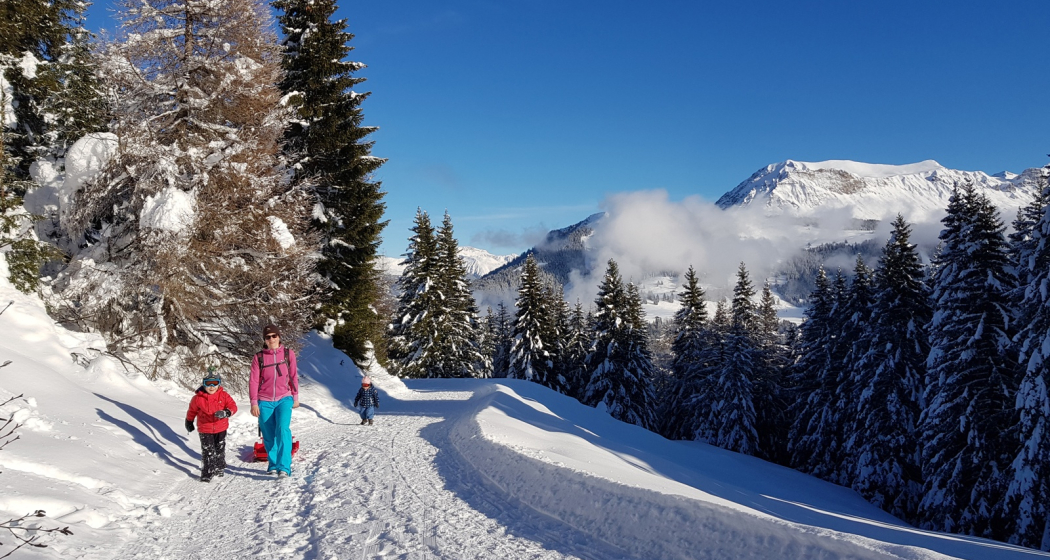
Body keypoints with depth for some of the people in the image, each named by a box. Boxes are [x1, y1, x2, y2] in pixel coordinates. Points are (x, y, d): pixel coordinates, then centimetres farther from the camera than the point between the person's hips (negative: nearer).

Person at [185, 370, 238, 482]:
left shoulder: (224, 396, -7)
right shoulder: (198, 398, -7)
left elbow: (233, 406, -14)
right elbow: (192, 411, 9)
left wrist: (226, 413, -34)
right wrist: (189, 422, 21)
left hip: (220, 429, 2)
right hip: (205, 430, -2)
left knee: (220, 449, 17)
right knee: (207, 452, -5)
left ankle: (219, 468, 37)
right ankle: (207, 473, 3)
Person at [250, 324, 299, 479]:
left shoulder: (288, 354, 3)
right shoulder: (259, 358, 1)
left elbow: (293, 377, 9)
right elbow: (254, 381, 1)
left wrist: (295, 397, 11)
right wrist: (254, 403, -4)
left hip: (284, 399, -1)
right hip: (265, 401, 1)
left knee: (283, 430, -19)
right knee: (268, 435, 6)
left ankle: (284, 467, -22)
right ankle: (273, 464, 26)